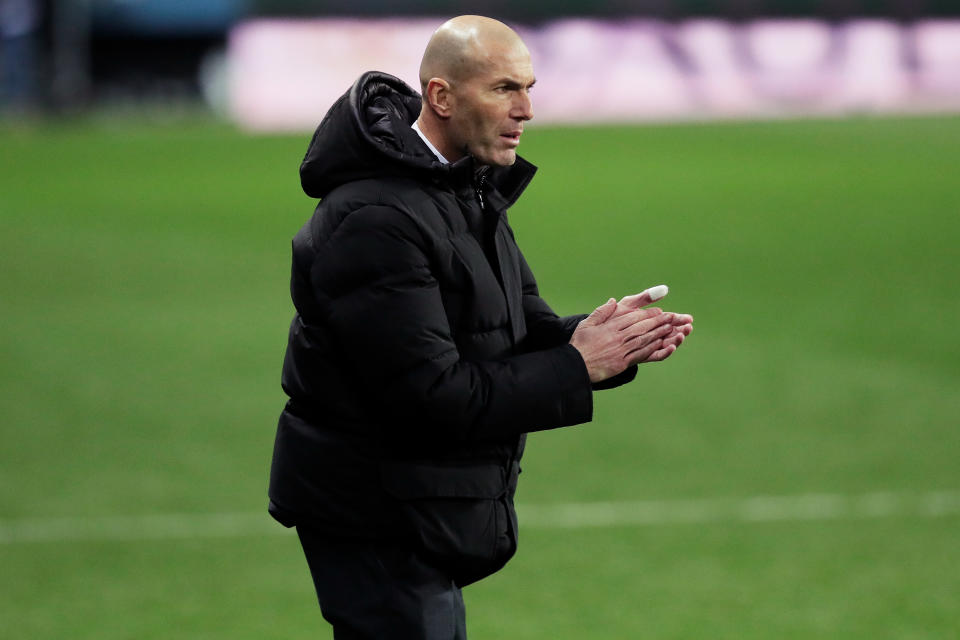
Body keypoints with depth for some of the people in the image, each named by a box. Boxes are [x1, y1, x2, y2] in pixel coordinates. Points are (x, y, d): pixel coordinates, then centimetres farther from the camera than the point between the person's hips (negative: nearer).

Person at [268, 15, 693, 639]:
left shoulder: (472, 187, 9)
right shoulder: (374, 221, -25)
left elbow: (525, 324, 10)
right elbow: (433, 396, -27)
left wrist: (611, 339, -12)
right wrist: (576, 367, -21)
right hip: (375, 522, -10)